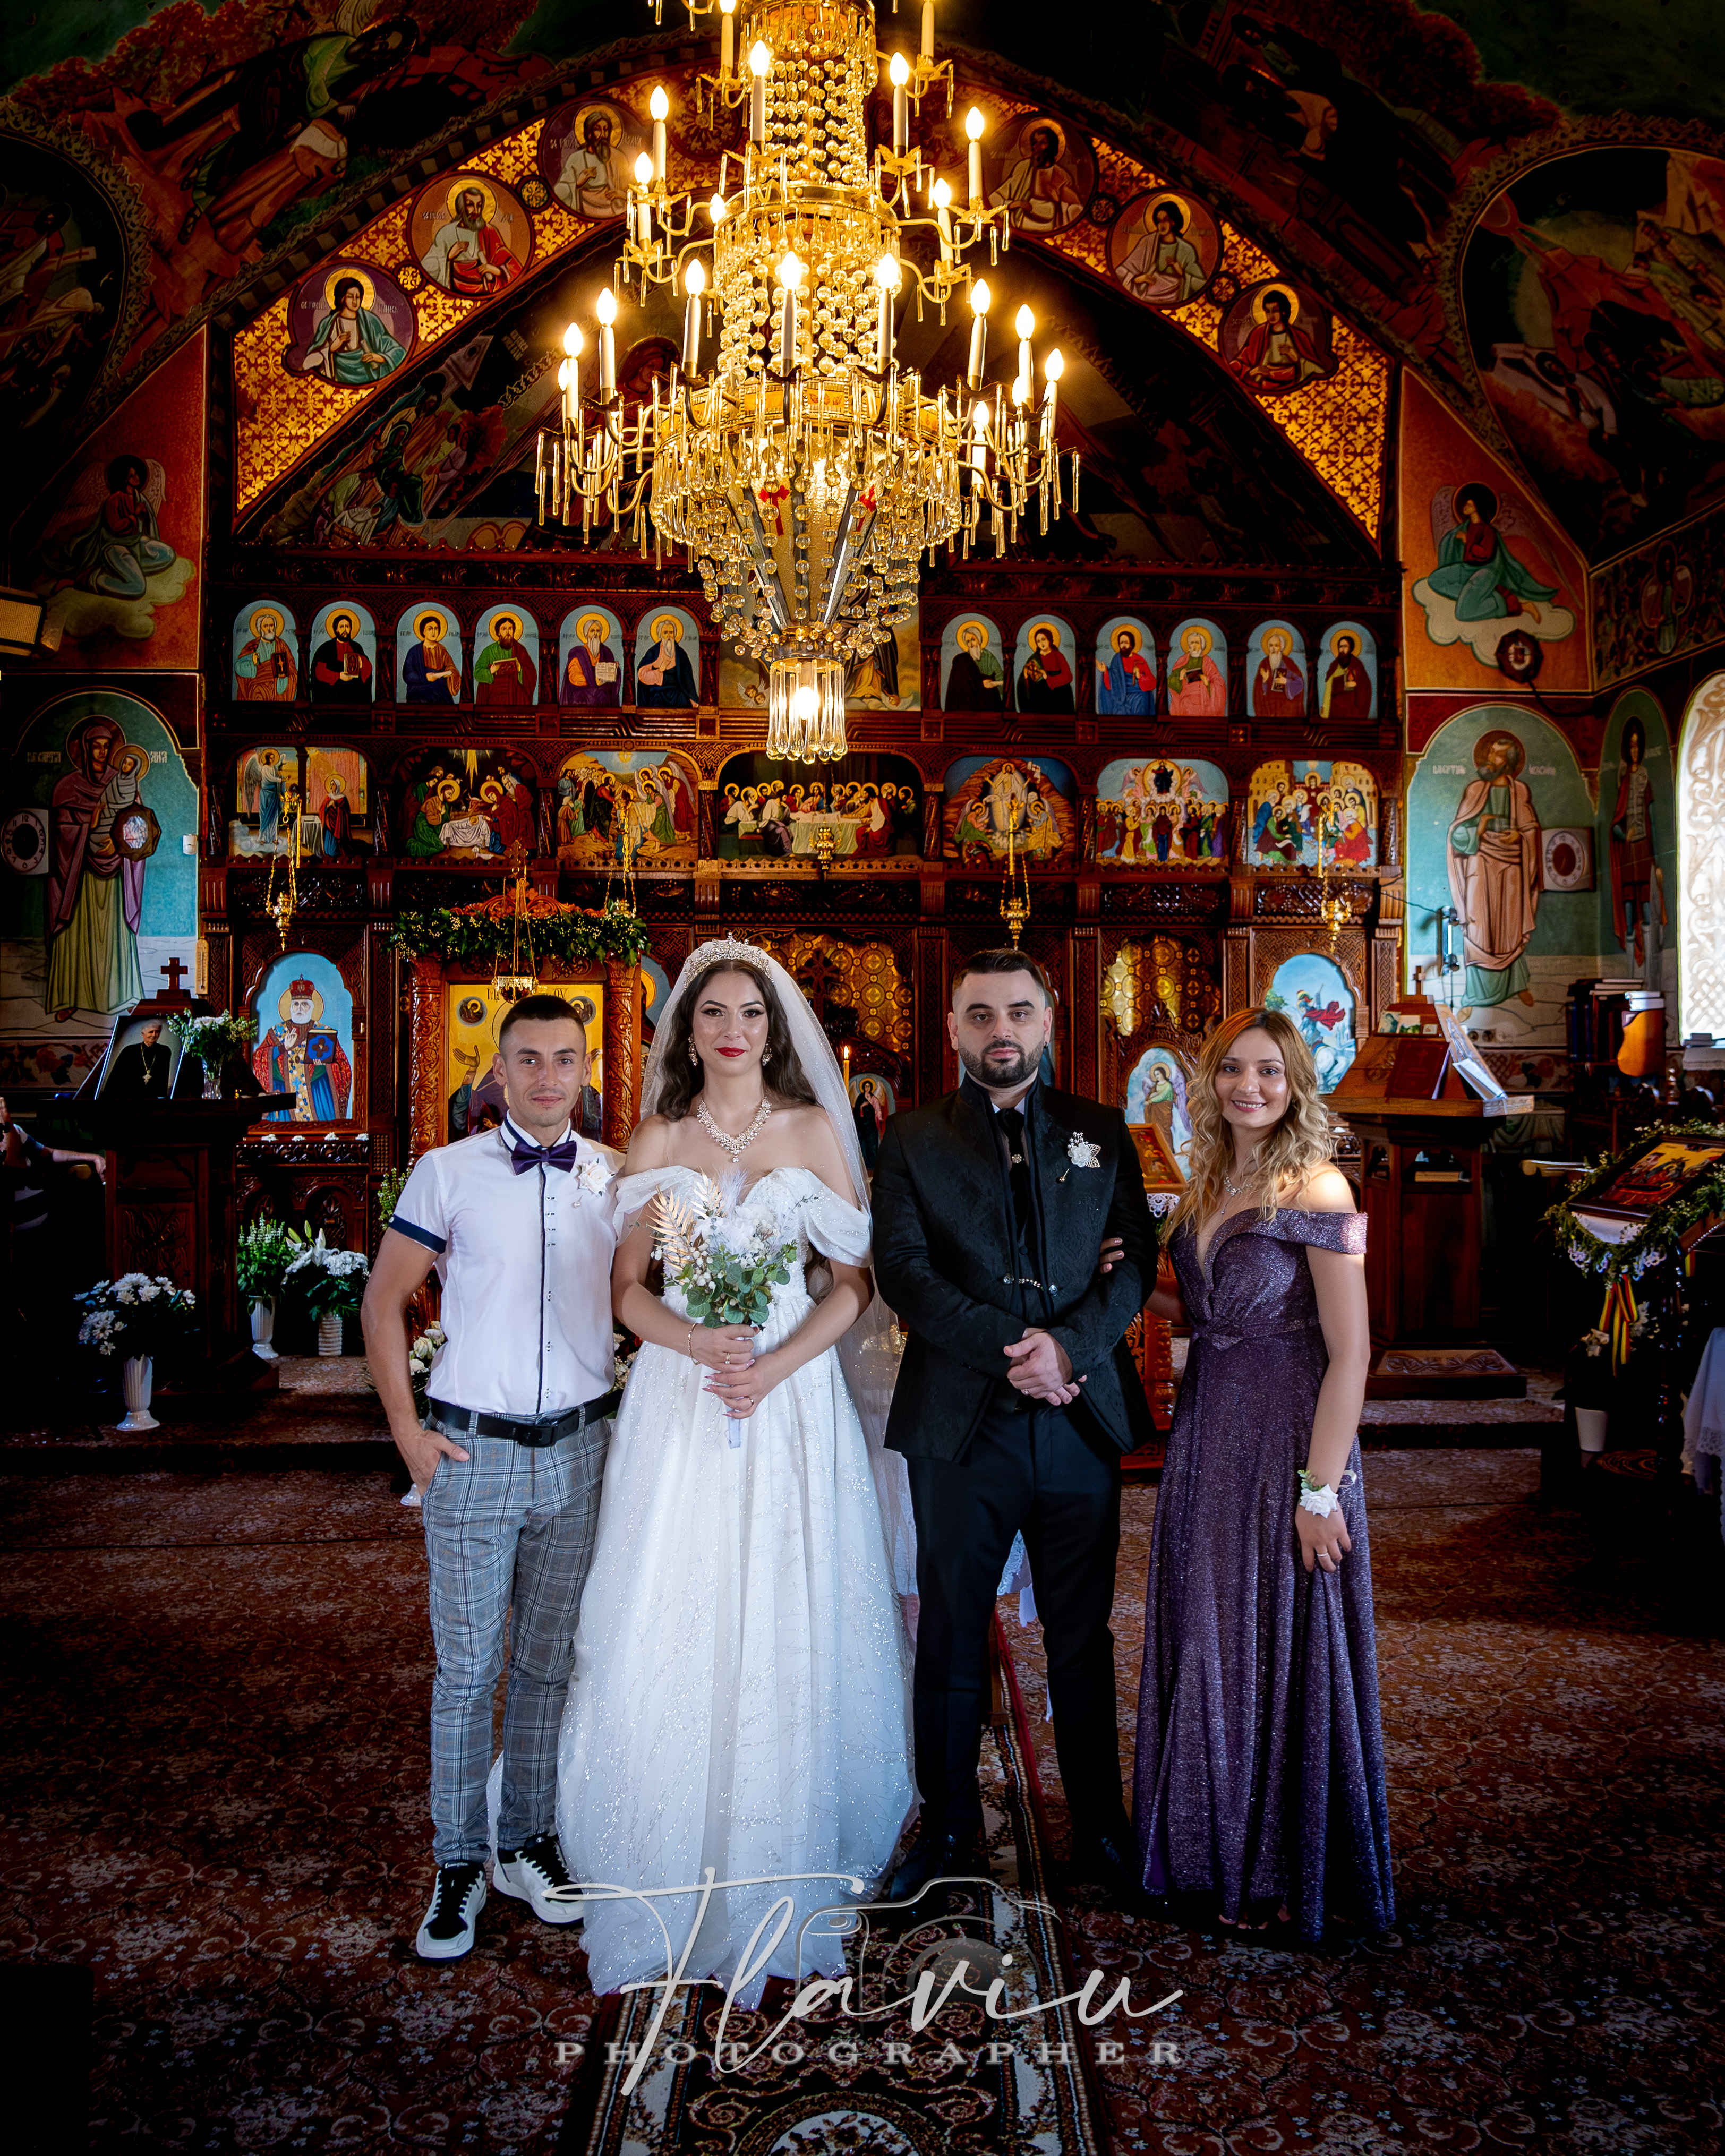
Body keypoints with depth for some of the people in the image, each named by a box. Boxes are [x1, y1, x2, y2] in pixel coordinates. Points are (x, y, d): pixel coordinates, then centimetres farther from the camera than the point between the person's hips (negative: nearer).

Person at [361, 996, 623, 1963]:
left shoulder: (619, 1178, 3)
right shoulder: (448, 1173, -4)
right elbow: (384, 1301, 2)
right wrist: (407, 1428, -2)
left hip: (580, 1449, 2)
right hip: (474, 1450, -2)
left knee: (552, 1661, 12)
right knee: (467, 1667, 5)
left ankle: (529, 1845, 29)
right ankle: (458, 1864, 21)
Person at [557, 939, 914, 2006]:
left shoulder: (813, 1133, 5)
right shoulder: (657, 1143, 8)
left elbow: (854, 1282, 1)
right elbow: (629, 1289, 5)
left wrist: (775, 1366, -13)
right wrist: (700, 1346, -14)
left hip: (795, 1395, 0)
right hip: (681, 1395, 1)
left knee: (790, 1626, 1)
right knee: (675, 1623, -1)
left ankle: (788, 1867, 17)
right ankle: (679, 1871, 15)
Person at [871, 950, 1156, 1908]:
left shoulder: (1102, 1132, 8)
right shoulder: (911, 1139, 2)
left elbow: (1139, 1257, 2)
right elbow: (902, 1270, -8)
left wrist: (1071, 1345, -14)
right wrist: (1010, 1351, -17)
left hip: (1082, 1422, 2)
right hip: (961, 1426, -1)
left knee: (1084, 1639, 12)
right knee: (950, 1638, 10)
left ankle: (1099, 1828, 28)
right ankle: (948, 1828, 27)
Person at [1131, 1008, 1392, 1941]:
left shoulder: (1317, 1190, -14)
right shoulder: (1208, 1183, 8)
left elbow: (1350, 1354, -16)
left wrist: (1319, 1488, -18)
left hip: (1288, 1444, -7)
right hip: (1206, 1441, 7)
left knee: (1283, 1650, 6)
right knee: (1209, 1646, 17)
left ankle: (1287, 1872, 26)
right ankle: (1221, 1850, 36)